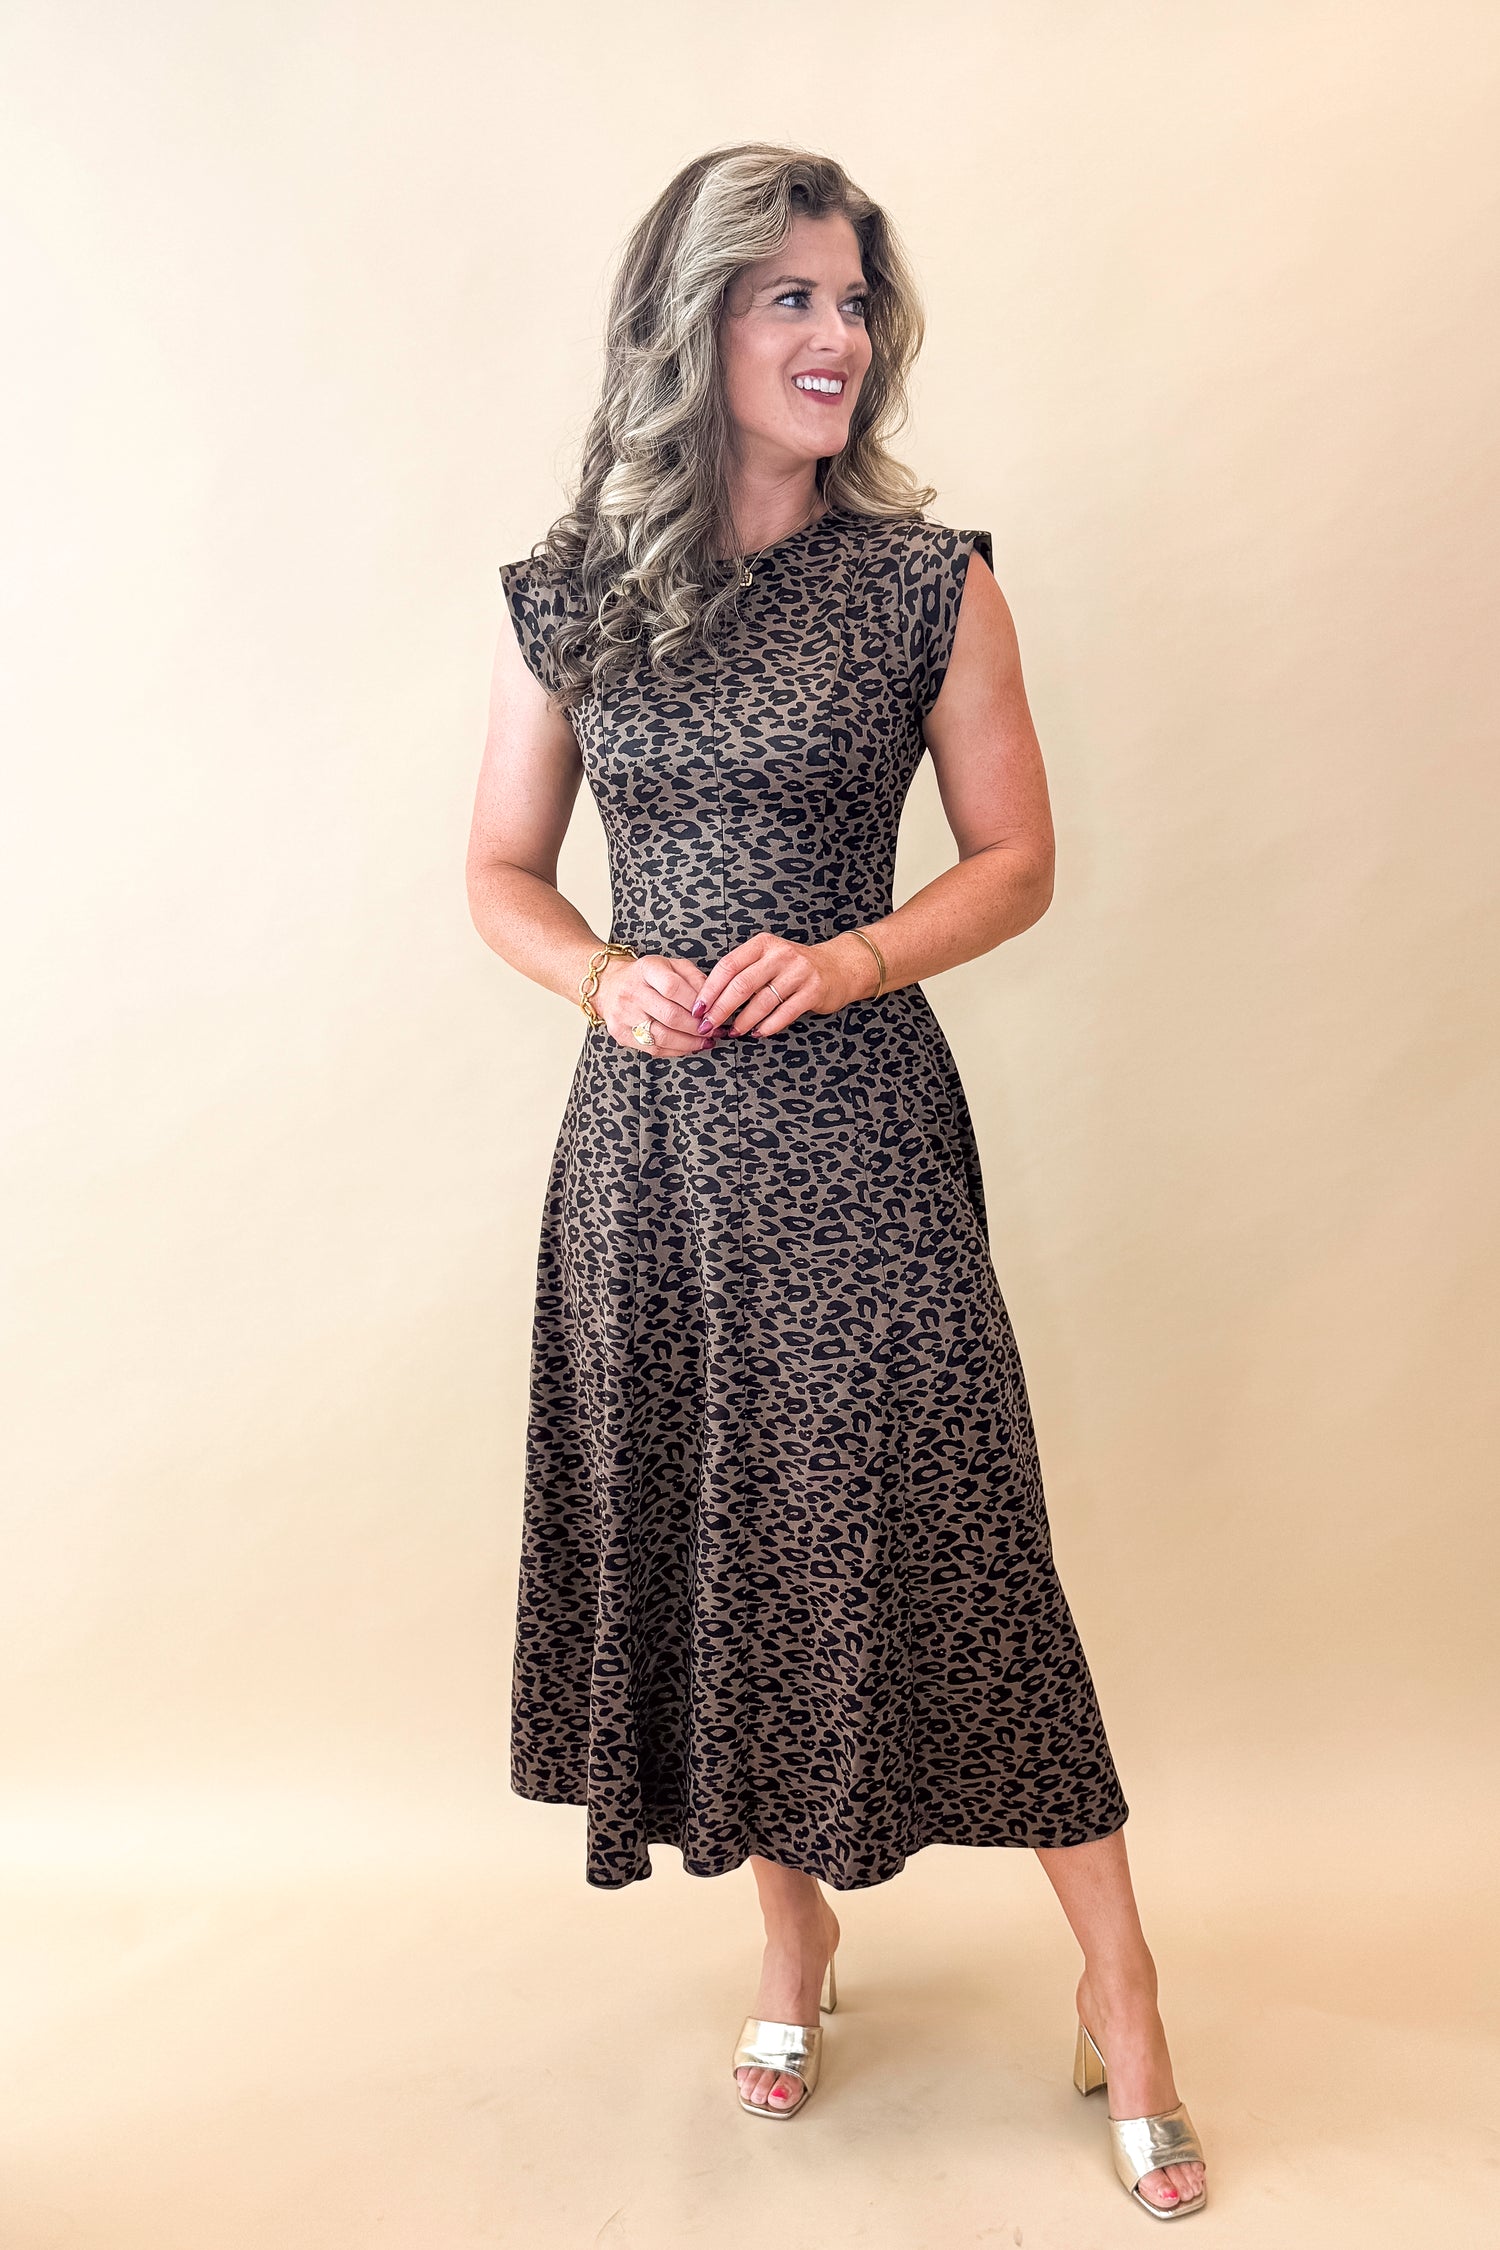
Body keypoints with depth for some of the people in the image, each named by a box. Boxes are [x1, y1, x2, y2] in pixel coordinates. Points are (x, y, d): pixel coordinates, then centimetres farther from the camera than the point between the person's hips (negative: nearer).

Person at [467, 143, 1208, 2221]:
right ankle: (790, 1918, 34)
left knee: (945, 1523, -3)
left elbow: (1020, 858, 3)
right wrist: (603, 978, -9)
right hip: (650, 1127, 3)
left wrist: (846, 962, -14)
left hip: (858, 1126, -2)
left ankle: (1118, 1984, 16)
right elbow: (502, 874, 11)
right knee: (697, 1526, 10)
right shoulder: (566, 601, 5)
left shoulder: (928, 583, 0)